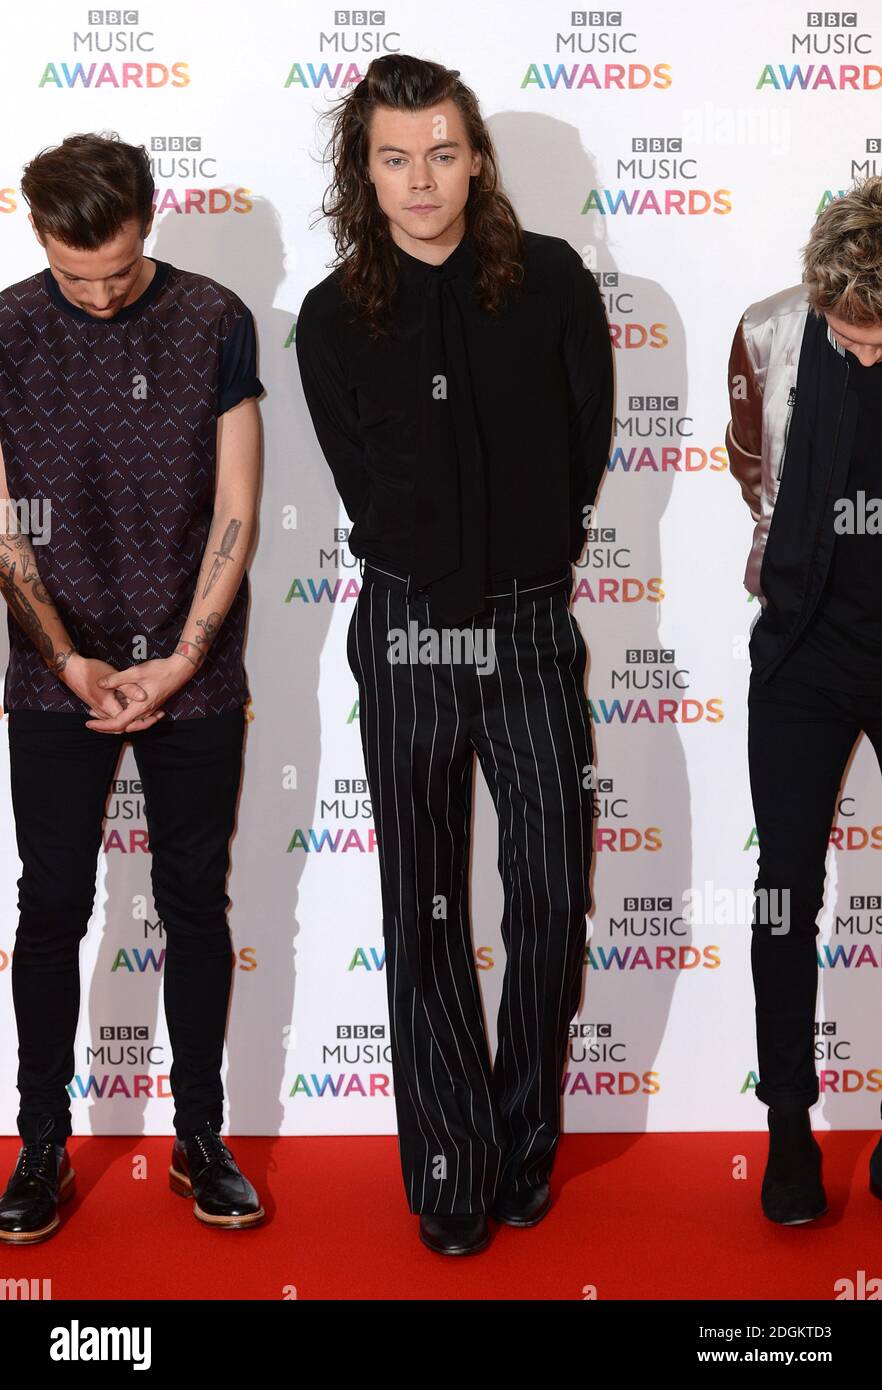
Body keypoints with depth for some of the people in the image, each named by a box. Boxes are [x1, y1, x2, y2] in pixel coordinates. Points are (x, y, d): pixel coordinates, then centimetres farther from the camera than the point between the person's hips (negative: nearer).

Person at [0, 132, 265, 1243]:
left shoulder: (215, 321, -2)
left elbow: (235, 511, -3)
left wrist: (180, 660, -9)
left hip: (194, 675, 0)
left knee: (196, 907, 8)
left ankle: (201, 1138, 22)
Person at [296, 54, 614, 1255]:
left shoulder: (551, 282, -1)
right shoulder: (335, 320, -1)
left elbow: (589, 442, 6)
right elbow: (371, 493, 4)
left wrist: (532, 564, 9)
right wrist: (448, 580, 4)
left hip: (535, 626, 0)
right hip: (410, 634, 0)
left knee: (554, 901, 3)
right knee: (424, 915, 6)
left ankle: (526, 1155, 23)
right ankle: (451, 1177, 19)